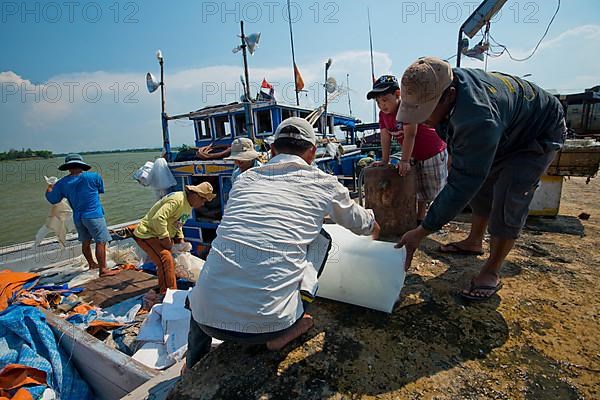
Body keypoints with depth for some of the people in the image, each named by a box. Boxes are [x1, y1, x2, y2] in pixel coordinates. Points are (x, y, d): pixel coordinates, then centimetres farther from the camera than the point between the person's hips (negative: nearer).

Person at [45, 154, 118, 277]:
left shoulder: (62, 183, 2)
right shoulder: (93, 177, -11)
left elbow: (52, 199, 14)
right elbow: (101, 190, 6)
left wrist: (49, 189, 33)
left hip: (77, 217, 6)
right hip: (93, 215, -6)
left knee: (85, 242, 20)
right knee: (101, 242, -4)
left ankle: (92, 264, 36)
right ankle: (103, 269, -5)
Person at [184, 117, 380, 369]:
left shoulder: (244, 180, 11)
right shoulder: (323, 183, 3)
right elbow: (361, 224, 22)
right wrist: (375, 226, 48)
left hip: (209, 318, 4)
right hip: (266, 322, -3)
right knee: (319, 239, 13)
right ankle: (285, 331, 10)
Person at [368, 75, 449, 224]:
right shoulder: (383, 114, -2)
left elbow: (410, 135, -29)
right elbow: (385, 137, -3)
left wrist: (404, 161, -29)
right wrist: (384, 161, -7)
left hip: (434, 153, -7)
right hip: (414, 157, 8)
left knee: (437, 191, 2)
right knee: (419, 193, 17)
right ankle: (419, 222, 29)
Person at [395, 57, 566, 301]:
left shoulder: (478, 120, -47)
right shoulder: (441, 85, -21)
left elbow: (461, 186, -44)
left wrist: (421, 233, -41)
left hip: (538, 135, -8)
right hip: (504, 134, 8)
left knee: (507, 201, -17)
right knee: (482, 188, 11)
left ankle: (492, 272, -3)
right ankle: (474, 241, 30)